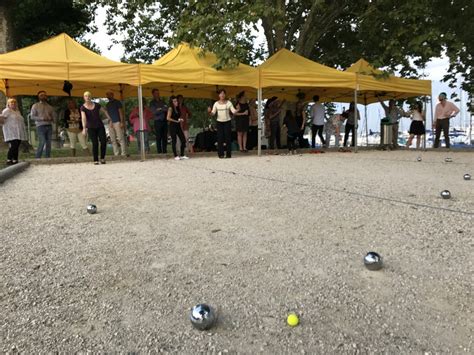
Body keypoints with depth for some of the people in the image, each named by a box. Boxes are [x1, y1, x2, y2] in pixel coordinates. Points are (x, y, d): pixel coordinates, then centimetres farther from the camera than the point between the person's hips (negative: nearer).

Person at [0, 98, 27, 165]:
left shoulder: (18, 112, 21)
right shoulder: (7, 110, -1)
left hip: (18, 133, 7)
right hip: (11, 133, -7)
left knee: (17, 147, 4)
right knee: (13, 146, -16)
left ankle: (15, 160, 7)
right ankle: (9, 160, -11)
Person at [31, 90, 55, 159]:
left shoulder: (50, 107, 19)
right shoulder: (35, 106, 8)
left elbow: (53, 117, 18)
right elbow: (32, 117, -1)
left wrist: (50, 118, -6)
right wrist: (42, 118, -15)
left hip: (49, 126, 4)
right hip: (40, 126, -4)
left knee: (48, 143, 0)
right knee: (42, 142, -14)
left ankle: (47, 158, 4)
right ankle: (37, 158, -5)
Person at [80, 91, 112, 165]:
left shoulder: (96, 105, 1)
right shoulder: (83, 108, -8)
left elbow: (104, 111, 16)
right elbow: (83, 118, -23)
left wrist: (109, 119, 8)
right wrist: (84, 128, -36)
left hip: (100, 126, 3)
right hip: (91, 128, -2)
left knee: (103, 141, -10)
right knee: (95, 143, -13)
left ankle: (102, 158, 9)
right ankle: (95, 160, -3)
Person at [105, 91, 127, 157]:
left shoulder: (117, 102, 3)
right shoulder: (107, 105, 20)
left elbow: (121, 112, -3)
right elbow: (107, 114, 19)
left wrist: (122, 122, -13)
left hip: (117, 122, -6)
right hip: (110, 123, 7)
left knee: (121, 138, -10)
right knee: (113, 140, 3)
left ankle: (124, 153, -11)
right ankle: (116, 153, 6)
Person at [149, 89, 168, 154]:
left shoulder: (162, 101, 20)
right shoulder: (152, 103, 6)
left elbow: (166, 109, 13)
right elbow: (154, 111, -8)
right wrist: (163, 109, -13)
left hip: (164, 121, 4)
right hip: (158, 121, -4)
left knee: (165, 137, 1)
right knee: (159, 137, -6)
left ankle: (165, 150, 6)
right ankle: (159, 151, -4)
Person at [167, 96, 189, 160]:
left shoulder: (178, 108, 14)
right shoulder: (170, 108, -7)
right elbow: (168, 118, -16)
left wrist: (181, 119, 4)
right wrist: (176, 121, -12)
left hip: (178, 126, 7)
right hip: (172, 126, -7)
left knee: (183, 140, 2)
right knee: (174, 141, -2)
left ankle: (182, 155, 12)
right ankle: (176, 156, 4)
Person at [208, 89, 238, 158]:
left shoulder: (228, 103, 1)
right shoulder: (216, 103, 3)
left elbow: (234, 112, -5)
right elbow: (213, 113, -2)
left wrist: (236, 110, -26)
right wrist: (209, 112, -23)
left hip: (227, 122, -1)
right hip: (219, 122, 1)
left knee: (228, 138, -2)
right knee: (220, 138, -3)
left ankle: (228, 154, 5)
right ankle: (220, 154, 3)